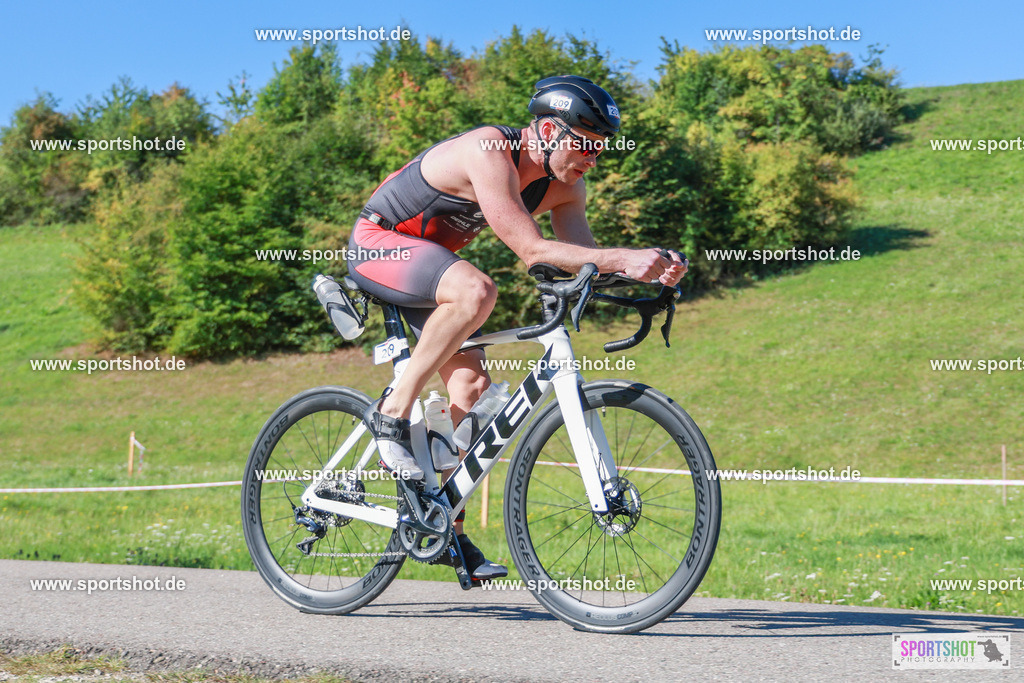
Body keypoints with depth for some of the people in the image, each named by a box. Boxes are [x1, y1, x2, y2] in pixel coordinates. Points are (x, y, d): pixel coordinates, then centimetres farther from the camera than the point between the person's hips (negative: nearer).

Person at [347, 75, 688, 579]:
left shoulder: (564, 185, -5)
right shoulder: (488, 152, -30)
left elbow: (582, 258, -11)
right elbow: (531, 250, -36)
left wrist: (651, 269, -28)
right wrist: (622, 259, -42)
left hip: (429, 262, 8)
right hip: (378, 243, -8)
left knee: (473, 386, -5)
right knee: (476, 290, -36)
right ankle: (392, 413, -24)